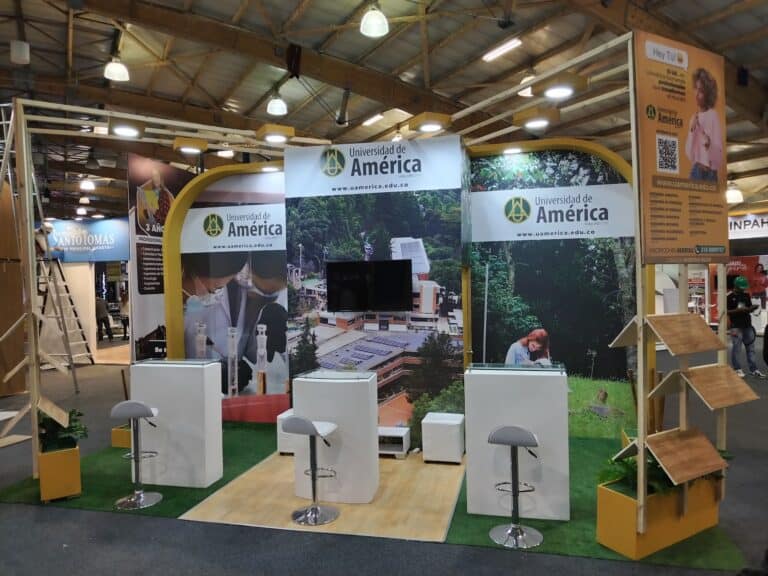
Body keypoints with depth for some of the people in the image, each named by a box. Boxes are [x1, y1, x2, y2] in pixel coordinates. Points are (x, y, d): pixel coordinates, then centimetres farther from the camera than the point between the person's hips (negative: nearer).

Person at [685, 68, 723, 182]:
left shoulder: (713, 115, -4)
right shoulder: (694, 117, 12)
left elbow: (719, 152, -8)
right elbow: (688, 150, 7)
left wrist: (709, 144, -28)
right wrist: (691, 131, -6)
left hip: (709, 171, -5)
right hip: (695, 169, 5)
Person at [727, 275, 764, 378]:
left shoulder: (746, 295, 9)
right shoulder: (730, 297, -8)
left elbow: (749, 309, 14)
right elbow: (727, 312, -10)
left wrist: (753, 308, -8)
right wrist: (738, 310, -22)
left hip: (748, 326, 6)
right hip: (736, 327, -6)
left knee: (751, 348, 10)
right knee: (736, 349, 1)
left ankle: (754, 369, 17)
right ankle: (737, 369, 12)